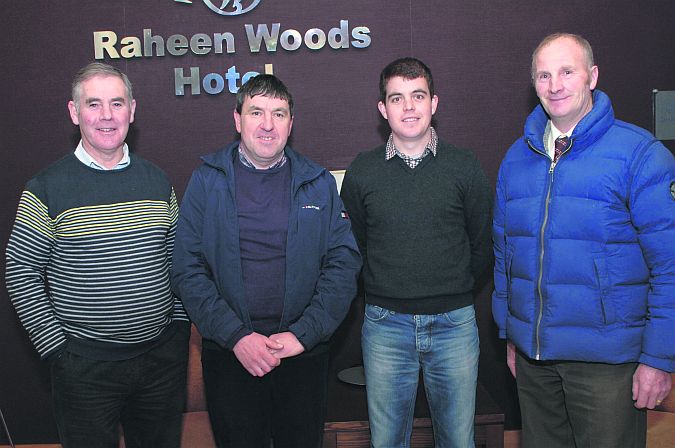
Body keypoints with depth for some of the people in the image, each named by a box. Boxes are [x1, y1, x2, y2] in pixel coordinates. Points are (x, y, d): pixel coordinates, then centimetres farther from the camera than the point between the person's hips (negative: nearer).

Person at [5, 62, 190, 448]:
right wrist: (56, 349, -8)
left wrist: (180, 326, 5)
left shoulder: (157, 181, 4)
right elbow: (22, 274, -5)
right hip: (85, 365, -3)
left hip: (164, 357, 3)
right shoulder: (47, 189, -7)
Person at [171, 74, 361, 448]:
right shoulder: (206, 181, 0)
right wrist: (236, 336, -14)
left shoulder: (319, 183, 3)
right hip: (228, 351, -1)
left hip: (305, 351, 1)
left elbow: (344, 263, -2)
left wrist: (303, 334, -12)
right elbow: (188, 270, -5)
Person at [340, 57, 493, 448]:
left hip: (454, 323, 0)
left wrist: (453, 287, 9)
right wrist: (386, 286, 9)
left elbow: (483, 245, 8)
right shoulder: (362, 171, 1)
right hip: (386, 325, 0)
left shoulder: (465, 167, -1)